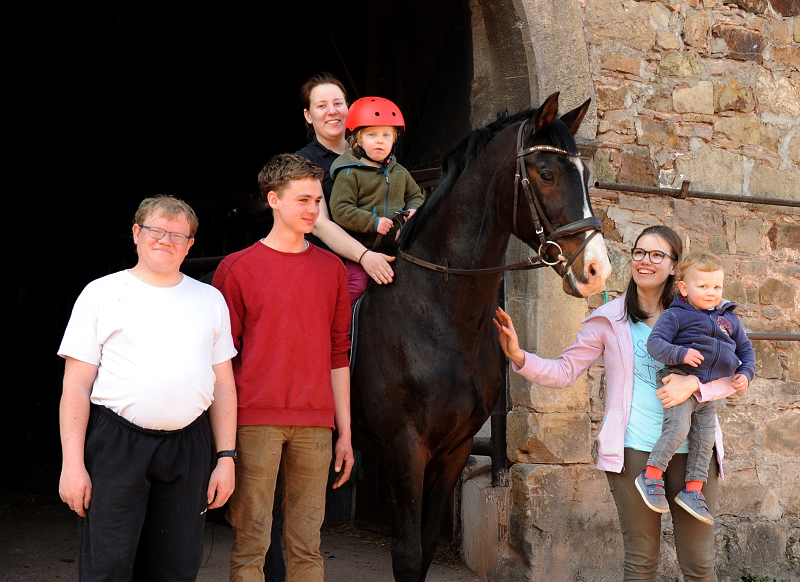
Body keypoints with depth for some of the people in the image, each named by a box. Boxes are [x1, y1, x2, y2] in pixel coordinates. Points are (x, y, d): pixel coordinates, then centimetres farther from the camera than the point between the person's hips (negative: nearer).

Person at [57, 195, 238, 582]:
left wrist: (226, 457, 6)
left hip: (188, 446, 3)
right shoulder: (102, 294, 5)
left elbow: (224, 386, 14)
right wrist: (72, 463, -7)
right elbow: (76, 387, 1)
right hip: (115, 444, -3)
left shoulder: (210, 300, 15)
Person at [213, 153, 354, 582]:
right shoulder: (237, 268, 1)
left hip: (315, 425, 3)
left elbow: (338, 354, 13)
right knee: (250, 545, -1)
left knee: (307, 546, 7)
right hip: (256, 420, -3)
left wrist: (345, 432, 11)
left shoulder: (332, 269, 12)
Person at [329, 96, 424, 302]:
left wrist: (414, 210, 1)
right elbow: (340, 210, -16)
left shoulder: (400, 172, 13)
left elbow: (415, 195, 25)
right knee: (357, 282, -15)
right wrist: (374, 222, -22)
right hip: (362, 246, -5)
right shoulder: (349, 174, -8)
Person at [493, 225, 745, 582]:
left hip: (693, 449, 1)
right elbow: (565, 372, 2)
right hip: (635, 449, -1)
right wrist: (518, 357, -14)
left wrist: (694, 383, -14)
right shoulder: (611, 319, 5)